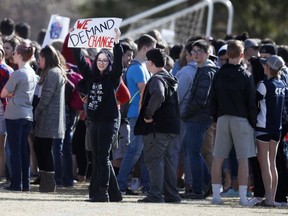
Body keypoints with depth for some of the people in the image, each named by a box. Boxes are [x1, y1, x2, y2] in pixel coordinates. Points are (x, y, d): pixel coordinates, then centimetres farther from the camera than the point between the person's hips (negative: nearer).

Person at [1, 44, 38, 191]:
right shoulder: (32, 73, 10)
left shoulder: (17, 74, -14)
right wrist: (14, 93, 2)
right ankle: (25, 183, 10)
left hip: (14, 115, -7)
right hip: (28, 115, 7)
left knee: (15, 150, -3)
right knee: (24, 150, 9)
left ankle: (16, 183, -3)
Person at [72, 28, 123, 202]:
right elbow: (80, 60, 12)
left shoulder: (113, 77, -2)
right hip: (94, 121, 6)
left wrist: (117, 43, -25)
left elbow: (118, 62, -16)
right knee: (97, 158, 7)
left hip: (109, 121, -6)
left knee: (102, 157, -9)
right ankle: (114, 193, 13)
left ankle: (103, 192, -9)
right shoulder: (91, 76, 12)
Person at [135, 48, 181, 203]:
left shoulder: (157, 79, -14)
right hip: (171, 127, 9)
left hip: (157, 126, -9)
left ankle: (155, 194, -12)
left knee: (153, 159, -8)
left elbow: (158, 96, -34)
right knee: (166, 160, 15)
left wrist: (148, 115, -24)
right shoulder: (170, 79, 17)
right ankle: (171, 194, 16)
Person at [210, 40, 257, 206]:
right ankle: (243, 197, -5)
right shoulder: (246, 76, -7)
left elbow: (213, 99, 9)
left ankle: (216, 195, 3)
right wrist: (253, 122, 2)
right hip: (241, 119, -4)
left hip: (223, 118, 4)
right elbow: (252, 102, -6)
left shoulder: (219, 75, 5)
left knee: (218, 158, 5)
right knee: (243, 159, -2)